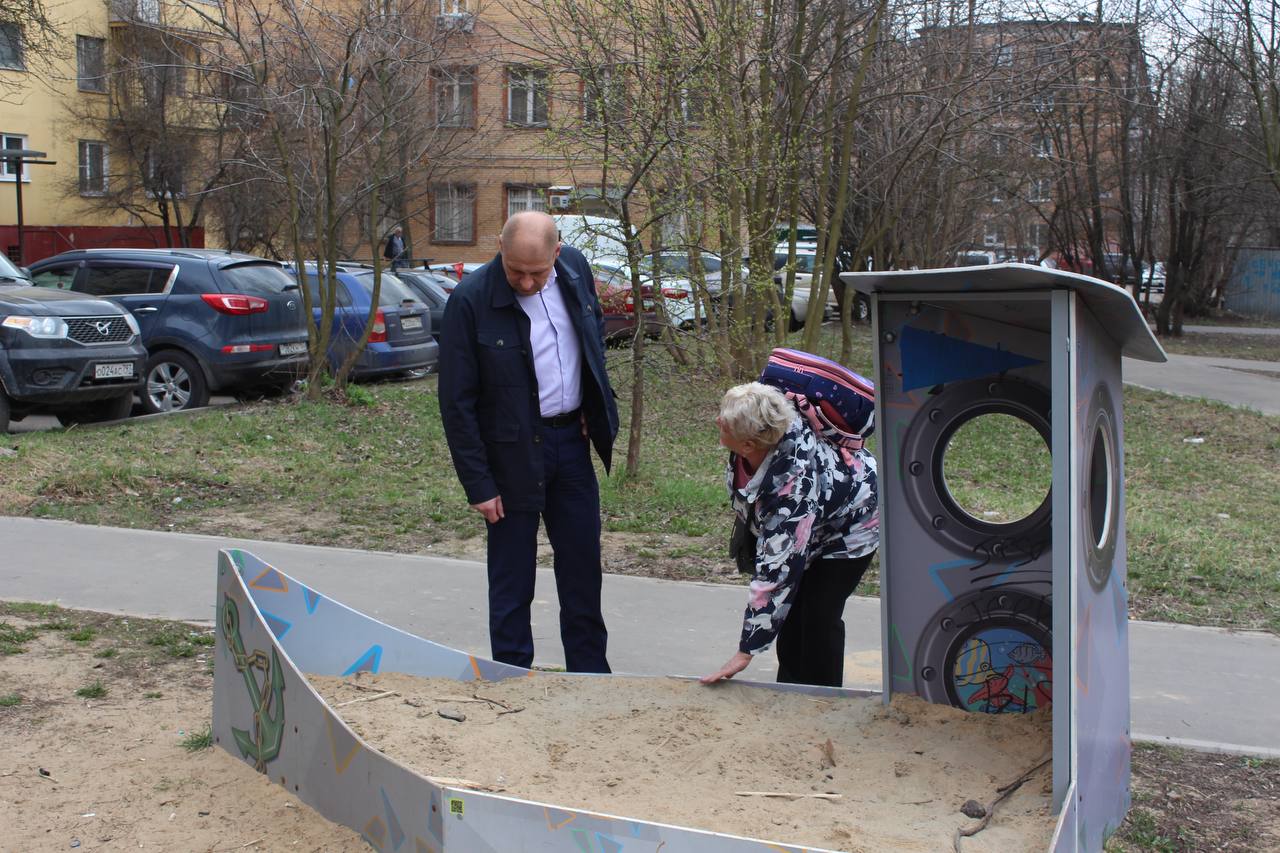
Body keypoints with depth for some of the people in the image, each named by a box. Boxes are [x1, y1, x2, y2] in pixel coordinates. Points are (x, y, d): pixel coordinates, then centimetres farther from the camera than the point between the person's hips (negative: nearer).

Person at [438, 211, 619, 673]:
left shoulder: (575, 268, -3)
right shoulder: (470, 300, -18)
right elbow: (456, 403, -14)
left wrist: (594, 410, 8)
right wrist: (478, 484, -14)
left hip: (571, 438, 5)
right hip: (512, 452, -5)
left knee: (583, 565, 14)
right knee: (511, 578, 6)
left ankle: (590, 674, 30)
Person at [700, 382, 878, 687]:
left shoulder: (793, 484, -46)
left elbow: (777, 570, -44)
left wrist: (745, 651, -42)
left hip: (851, 524, -8)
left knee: (819, 615, -13)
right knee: (791, 606, 8)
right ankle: (789, 686, 22)